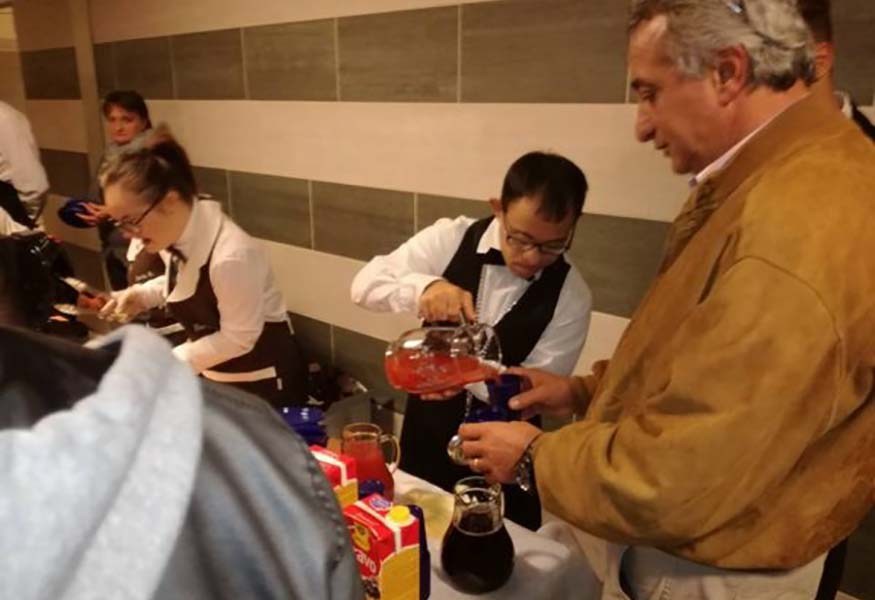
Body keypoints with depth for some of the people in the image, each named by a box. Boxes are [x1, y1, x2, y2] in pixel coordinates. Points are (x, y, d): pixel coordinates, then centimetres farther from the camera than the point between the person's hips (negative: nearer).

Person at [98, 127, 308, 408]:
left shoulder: (232, 256, -33)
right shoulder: (183, 235, -8)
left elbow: (238, 339, -24)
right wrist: (142, 294, -4)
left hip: (261, 384, -8)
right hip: (214, 375, 8)